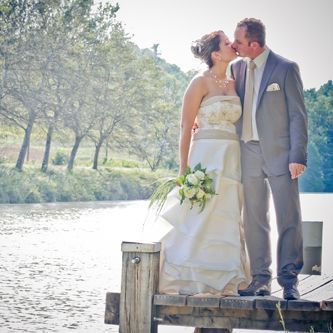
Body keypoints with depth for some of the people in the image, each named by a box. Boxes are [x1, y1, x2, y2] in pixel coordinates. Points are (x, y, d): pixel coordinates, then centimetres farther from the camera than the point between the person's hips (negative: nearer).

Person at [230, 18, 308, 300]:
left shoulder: (286, 68, -5)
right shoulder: (237, 69, 10)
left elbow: (298, 115, -6)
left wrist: (298, 156, -13)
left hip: (279, 153, -5)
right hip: (249, 155, 5)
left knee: (289, 219, -4)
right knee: (254, 221, 8)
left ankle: (289, 280, 0)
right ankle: (260, 279, 15)